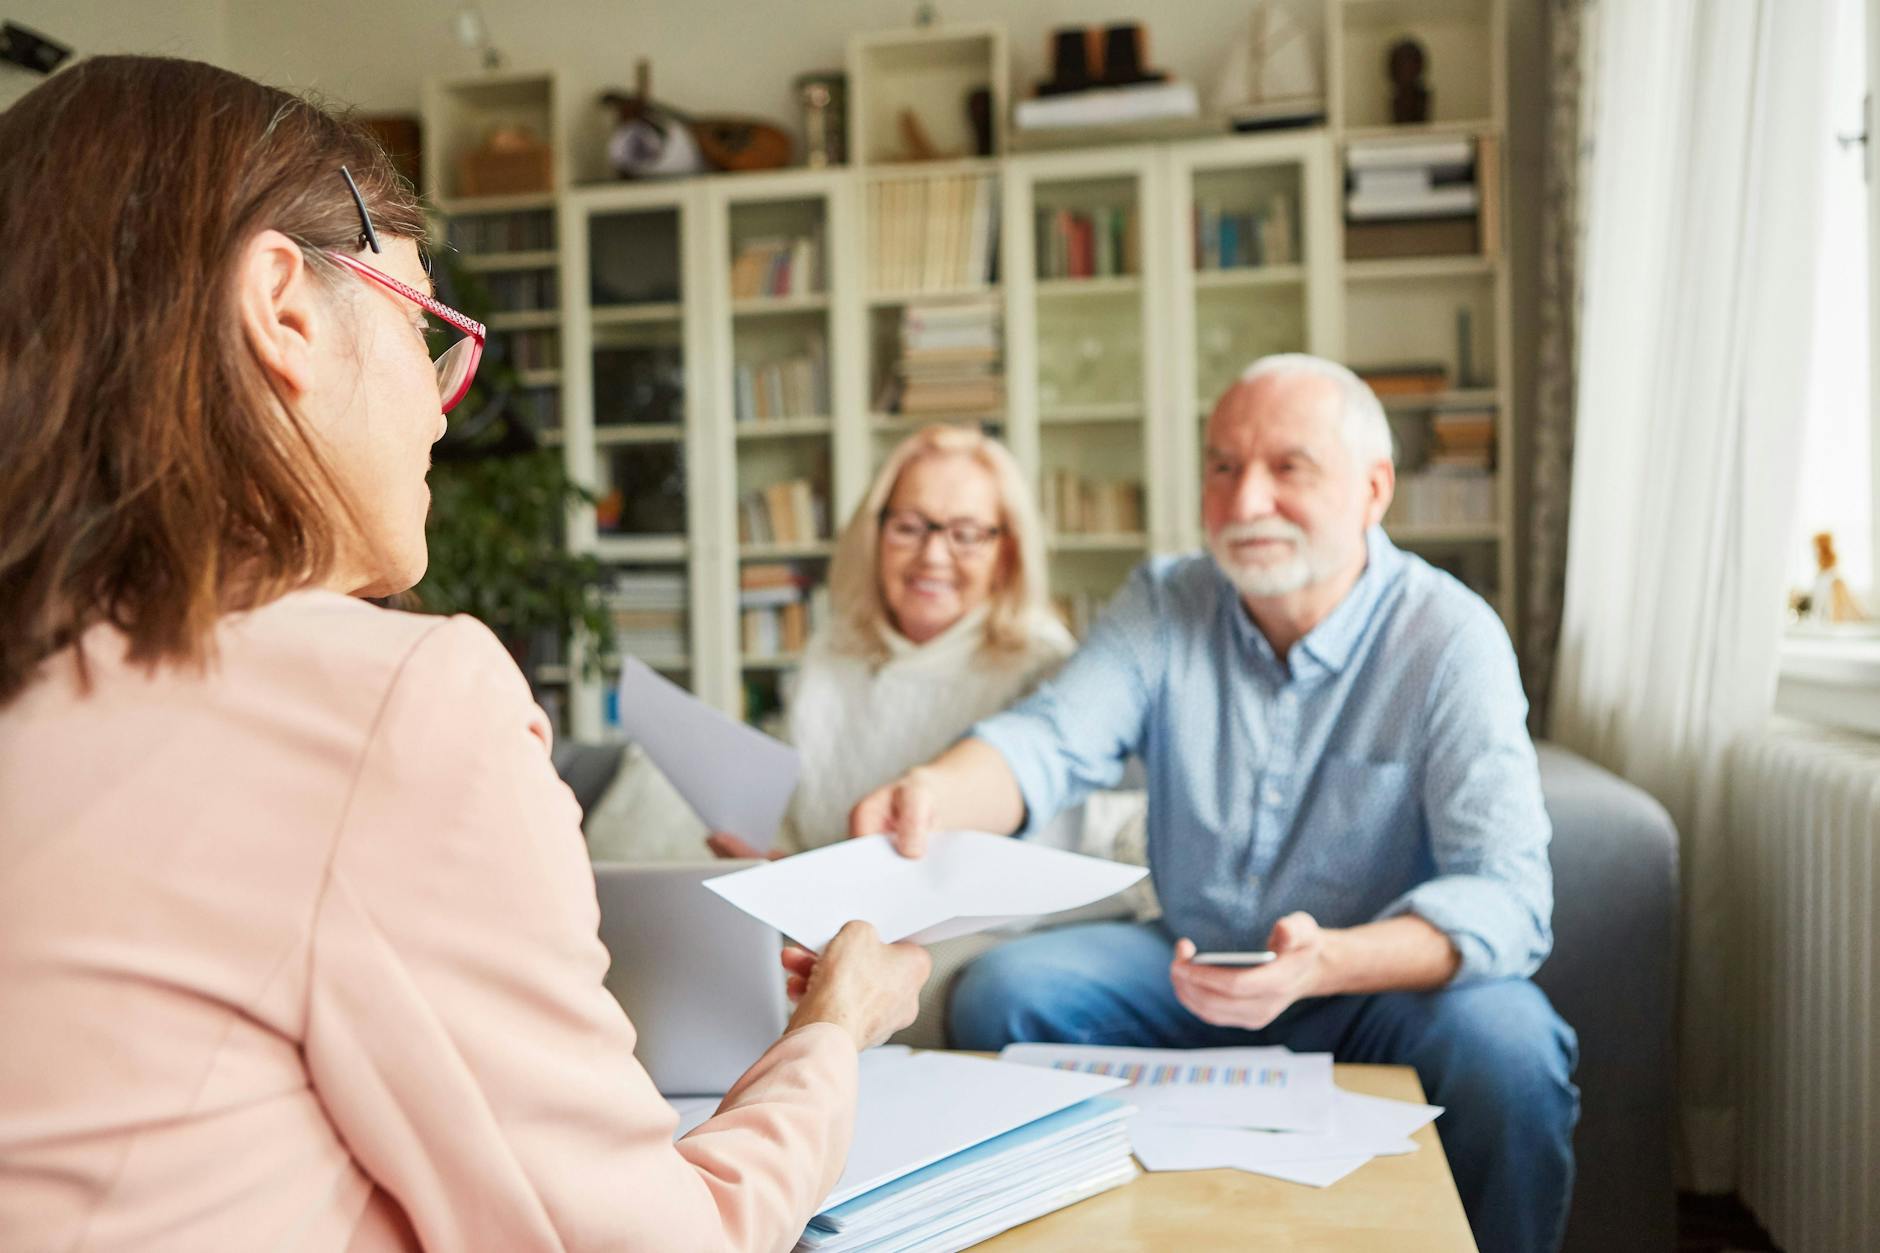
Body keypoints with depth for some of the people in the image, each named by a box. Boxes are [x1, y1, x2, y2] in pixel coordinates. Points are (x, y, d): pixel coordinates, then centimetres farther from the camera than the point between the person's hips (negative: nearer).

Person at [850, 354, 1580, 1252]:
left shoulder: (1449, 638, -16)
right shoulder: (1165, 605, -4)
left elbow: (1505, 893, -24)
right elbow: (1051, 741, -18)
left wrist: (1324, 965, -44)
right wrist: (938, 791, -42)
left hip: (1384, 982, -3)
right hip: (1187, 965, 3)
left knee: (1507, 1043, -32)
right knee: (998, 995, -16)